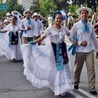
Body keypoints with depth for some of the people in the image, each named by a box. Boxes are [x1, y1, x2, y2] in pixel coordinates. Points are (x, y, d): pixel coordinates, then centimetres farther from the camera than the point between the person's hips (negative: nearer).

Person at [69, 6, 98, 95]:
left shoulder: (91, 26, 5)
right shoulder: (76, 25, -2)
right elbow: (71, 37, 1)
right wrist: (80, 43, -12)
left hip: (90, 50, 2)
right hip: (80, 50, -1)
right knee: (78, 68, 13)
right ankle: (76, 83, 35)